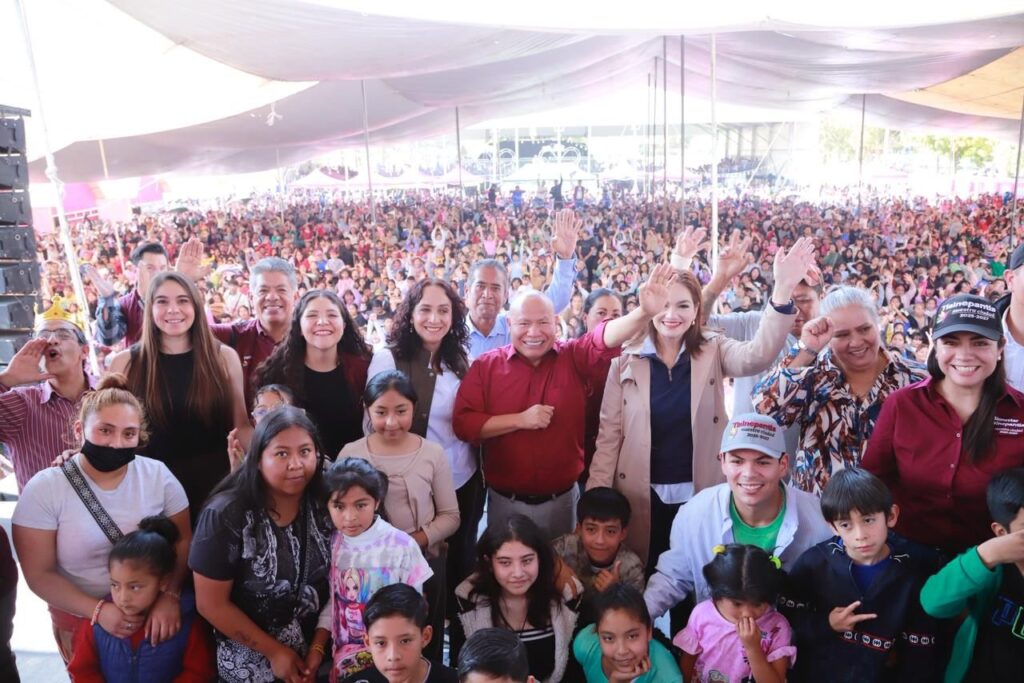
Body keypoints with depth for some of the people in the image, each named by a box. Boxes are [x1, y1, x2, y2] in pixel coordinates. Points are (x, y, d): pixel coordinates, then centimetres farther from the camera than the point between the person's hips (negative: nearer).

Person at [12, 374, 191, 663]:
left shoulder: (158, 476, -10)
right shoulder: (44, 490, -14)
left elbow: (183, 541, -6)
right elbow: (39, 574, -12)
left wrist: (170, 595, -21)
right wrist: (98, 609, -21)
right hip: (81, 622, -1)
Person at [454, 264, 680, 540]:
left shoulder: (573, 357, -4)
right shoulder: (486, 366, -5)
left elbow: (606, 337, -23)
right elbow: (463, 423, -9)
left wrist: (644, 313, -43)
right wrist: (519, 420, -18)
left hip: (562, 499, 1)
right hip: (505, 501, 0)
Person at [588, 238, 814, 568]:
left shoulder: (713, 351, -4)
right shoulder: (626, 359, -4)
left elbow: (758, 355, -24)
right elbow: (610, 432, -3)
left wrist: (782, 291, -38)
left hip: (701, 493, 0)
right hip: (642, 496, 0)